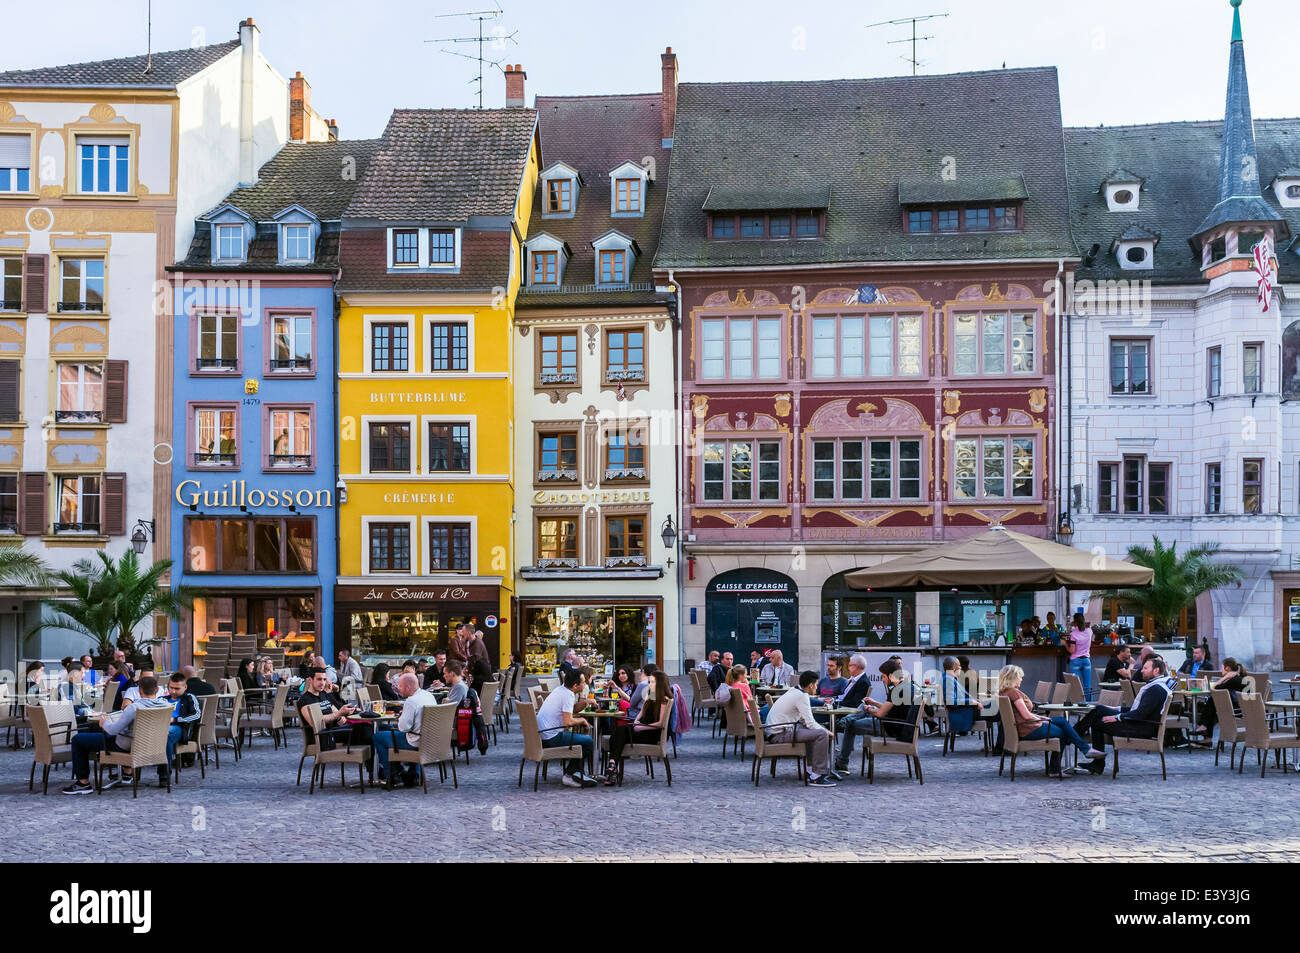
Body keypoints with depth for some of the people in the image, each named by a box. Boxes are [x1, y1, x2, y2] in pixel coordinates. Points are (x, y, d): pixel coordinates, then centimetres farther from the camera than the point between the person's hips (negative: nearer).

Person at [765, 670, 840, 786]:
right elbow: (811, 724, -16)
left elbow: (804, 720, 23)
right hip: (780, 734, -10)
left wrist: (823, 729, 14)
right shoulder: (802, 696, -14)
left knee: (814, 732, 23)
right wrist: (826, 731, 1)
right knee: (821, 734, -17)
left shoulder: (794, 693, 16)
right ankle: (817, 776, -14)